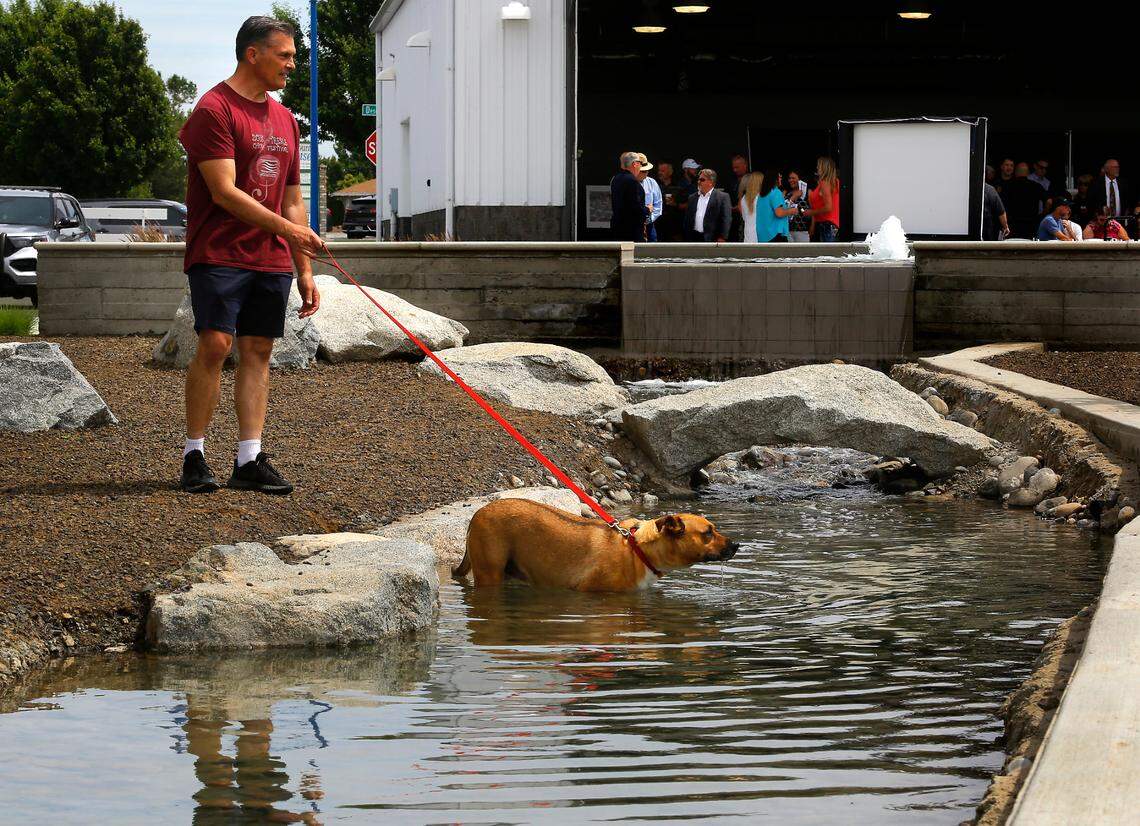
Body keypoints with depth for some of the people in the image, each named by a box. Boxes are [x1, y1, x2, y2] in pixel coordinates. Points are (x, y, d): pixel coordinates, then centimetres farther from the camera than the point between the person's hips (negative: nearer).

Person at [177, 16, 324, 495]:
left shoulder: (284, 120, 17)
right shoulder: (214, 109, -7)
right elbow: (224, 191, -15)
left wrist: (304, 270, 15)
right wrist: (288, 227, -18)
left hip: (271, 259, 7)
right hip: (220, 254, -7)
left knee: (258, 352, 3)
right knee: (215, 345, -12)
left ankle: (249, 460, 4)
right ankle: (194, 456, -4)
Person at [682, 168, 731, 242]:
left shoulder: (722, 197, -1)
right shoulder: (692, 198, 16)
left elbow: (726, 219, -8)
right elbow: (687, 220, 17)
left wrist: (722, 238, -16)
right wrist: (687, 238, 11)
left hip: (712, 239, -5)